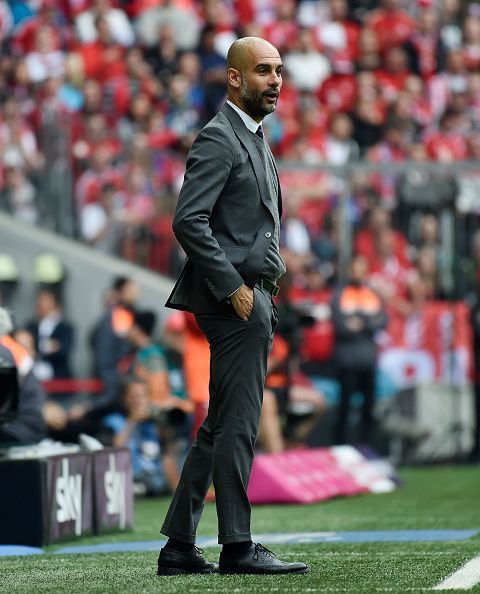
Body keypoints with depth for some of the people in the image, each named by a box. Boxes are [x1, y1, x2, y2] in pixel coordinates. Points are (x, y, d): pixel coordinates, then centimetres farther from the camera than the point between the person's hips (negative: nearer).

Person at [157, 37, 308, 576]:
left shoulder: (255, 139, 21)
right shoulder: (219, 138, -10)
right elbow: (188, 221, -20)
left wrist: (265, 292, 16)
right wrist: (235, 287, -20)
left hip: (253, 298, 10)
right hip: (233, 299, -10)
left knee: (219, 426, 10)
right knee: (238, 424, -8)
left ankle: (179, 546, 13)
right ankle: (237, 547, -5)